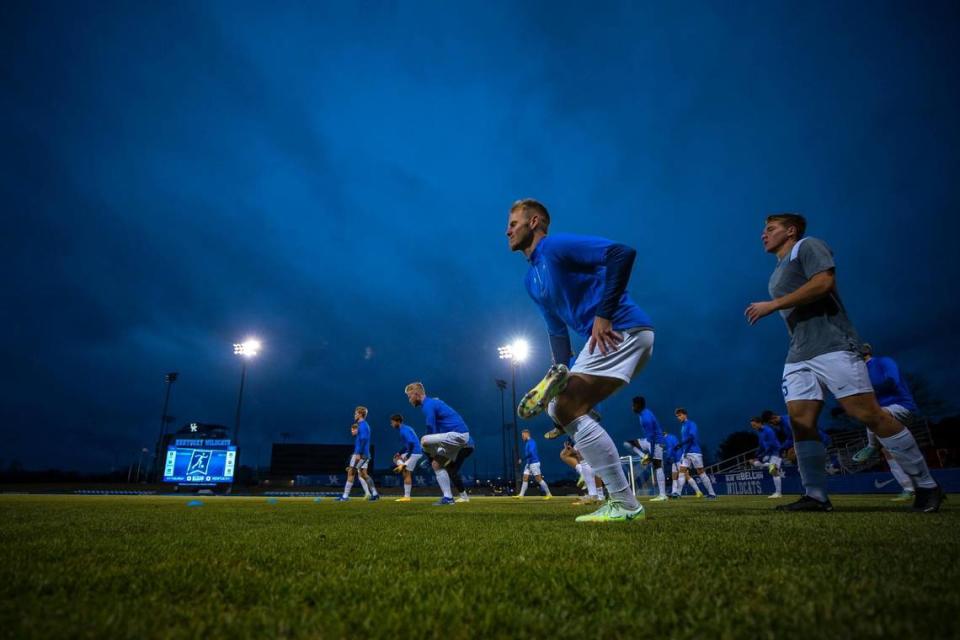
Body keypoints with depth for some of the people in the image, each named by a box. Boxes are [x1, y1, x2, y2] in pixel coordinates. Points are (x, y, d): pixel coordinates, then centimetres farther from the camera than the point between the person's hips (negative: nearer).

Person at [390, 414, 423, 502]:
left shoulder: (404, 430, -14)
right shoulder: (405, 428, 17)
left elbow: (411, 442, -26)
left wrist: (407, 456, -21)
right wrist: (399, 453, 14)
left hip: (414, 453, -10)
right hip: (412, 452, 10)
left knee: (407, 473, -6)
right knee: (396, 458, 24)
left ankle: (407, 497, -3)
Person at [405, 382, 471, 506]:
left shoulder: (428, 405, -10)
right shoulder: (433, 402, 20)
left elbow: (432, 430, -11)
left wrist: (434, 455, 2)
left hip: (457, 434, -10)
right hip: (461, 435, 10)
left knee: (424, 441, -24)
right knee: (436, 464, 14)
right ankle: (448, 498, 15)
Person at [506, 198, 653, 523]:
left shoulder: (555, 245, -8)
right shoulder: (532, 279, 21)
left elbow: (622, 252, -21)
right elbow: (557, 331, 27)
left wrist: (604, 314, -23)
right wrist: (560, 373, 17)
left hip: (623, 330, -10)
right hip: (609, 337, 10)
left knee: (567, 409, -14)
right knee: (558, 408, 11)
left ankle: (624, 504, -7)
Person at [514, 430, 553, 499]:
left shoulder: (531, 442, -13)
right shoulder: (527, 443, 15)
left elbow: (530, 453, -24)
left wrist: (522, 459, -16)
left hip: (534, 463, -9)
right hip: (529, 463, 9)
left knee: (539, 479, -5)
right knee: (525, 478, 4)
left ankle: (548, 494, 4)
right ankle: (521, 495, 3)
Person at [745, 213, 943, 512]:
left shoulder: (807, 246, 3)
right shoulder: (778, 273, 27)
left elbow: (824, 282, -15)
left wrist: (772, 305, -14)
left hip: (831, 347, -8)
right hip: (798, 357, 8)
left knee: (868, 413, -10)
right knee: (800, 421, -5)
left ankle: (926, 486, 4)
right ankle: (815, 496, -4)